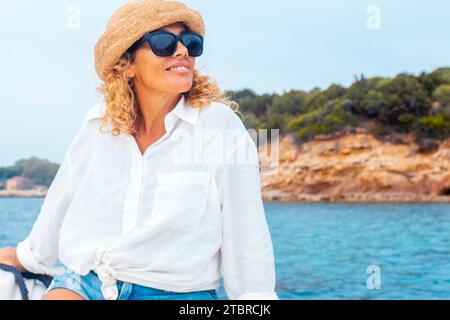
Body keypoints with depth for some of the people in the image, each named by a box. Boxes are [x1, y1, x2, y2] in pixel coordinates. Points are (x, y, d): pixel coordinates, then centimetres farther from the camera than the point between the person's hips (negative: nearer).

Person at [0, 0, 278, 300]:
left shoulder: (220, 123, -10)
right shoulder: (100, 123, 2)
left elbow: (245, 230, -8)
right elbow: (62, 200, 17)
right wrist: (30, 256, 29)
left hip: (176, 292, -2)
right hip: (83, 283, 3)